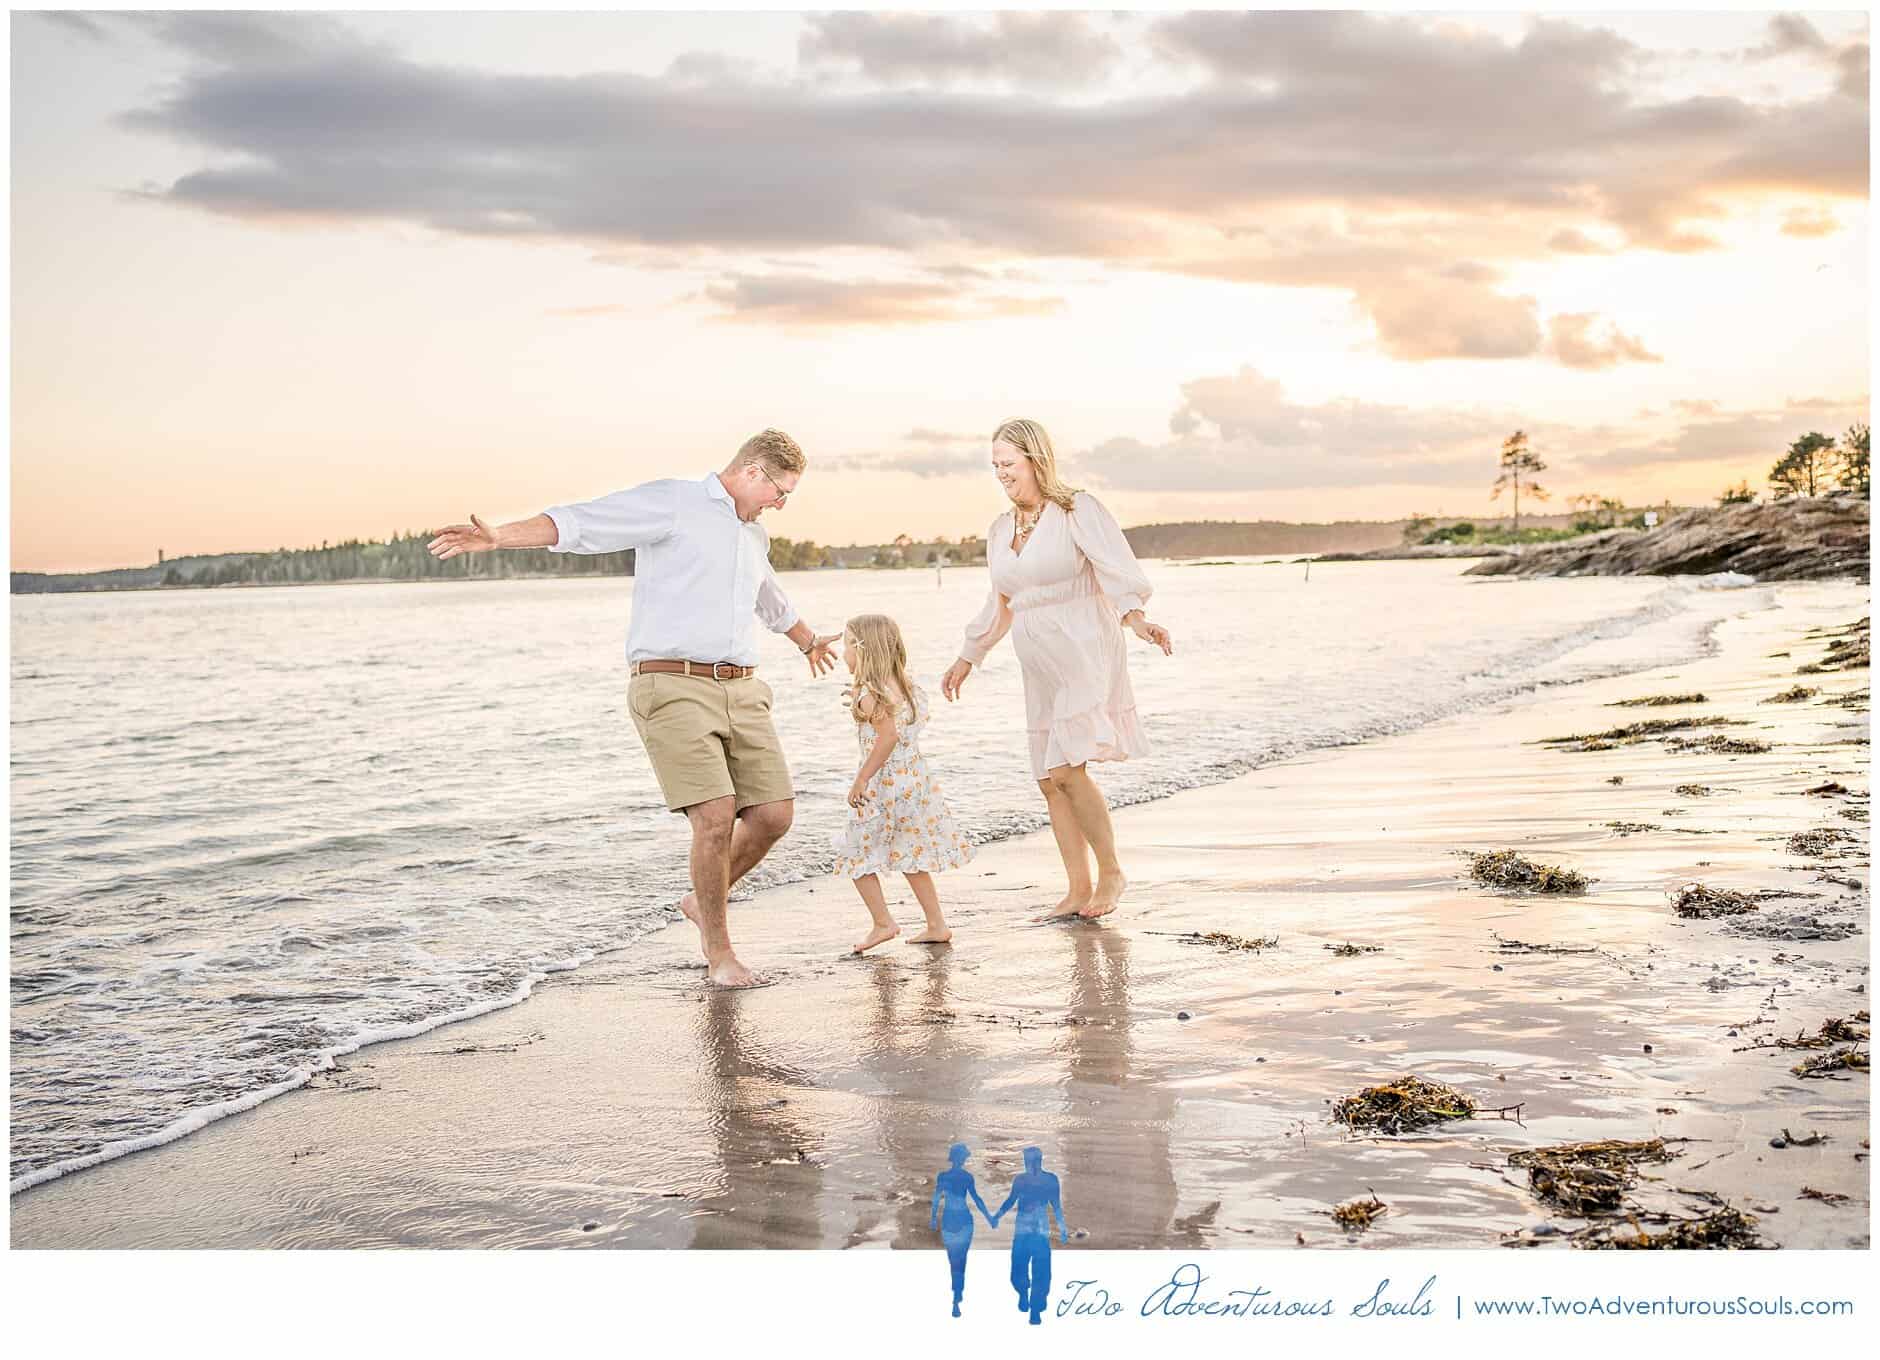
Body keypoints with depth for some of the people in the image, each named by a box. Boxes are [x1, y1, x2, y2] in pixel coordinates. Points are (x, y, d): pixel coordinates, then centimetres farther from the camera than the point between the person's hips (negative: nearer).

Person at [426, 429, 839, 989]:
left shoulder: (754, 537, 22)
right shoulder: (670, 502, -2)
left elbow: (772, 600, 44)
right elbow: (581, 522, -14)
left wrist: (808, 641, 62)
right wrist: (499, 536, -30)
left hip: (740, 691, 8)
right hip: (673, 688, -8)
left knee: (775, 813, -1)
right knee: (717, 815, -16)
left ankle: (704, 902, 26)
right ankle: (719, 953, 4)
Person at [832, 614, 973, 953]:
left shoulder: (870, 694, -17)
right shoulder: (903, 686, 10)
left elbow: (889, 736, -26)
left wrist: (862, 779, -23)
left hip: (883, 785, -9)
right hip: (915, 779, 9)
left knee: (856, 854, 4)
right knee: (911, 857, 17)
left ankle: (883, 923, 2)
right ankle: (936, 925, 18)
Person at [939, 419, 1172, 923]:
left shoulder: (1079, 510, -5)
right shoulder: (1000, 531, 14)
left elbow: (1117, 572, -16)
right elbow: (998, 606, 25)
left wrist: (1136, 619, -33)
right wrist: (967, 659, 30)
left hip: (1085, 657, -7)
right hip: (1040, 669, 7)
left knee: (1066, 769, -17)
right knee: (1050, 781, 3)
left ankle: (1111, 872, 0)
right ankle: (1079, 891, 11)